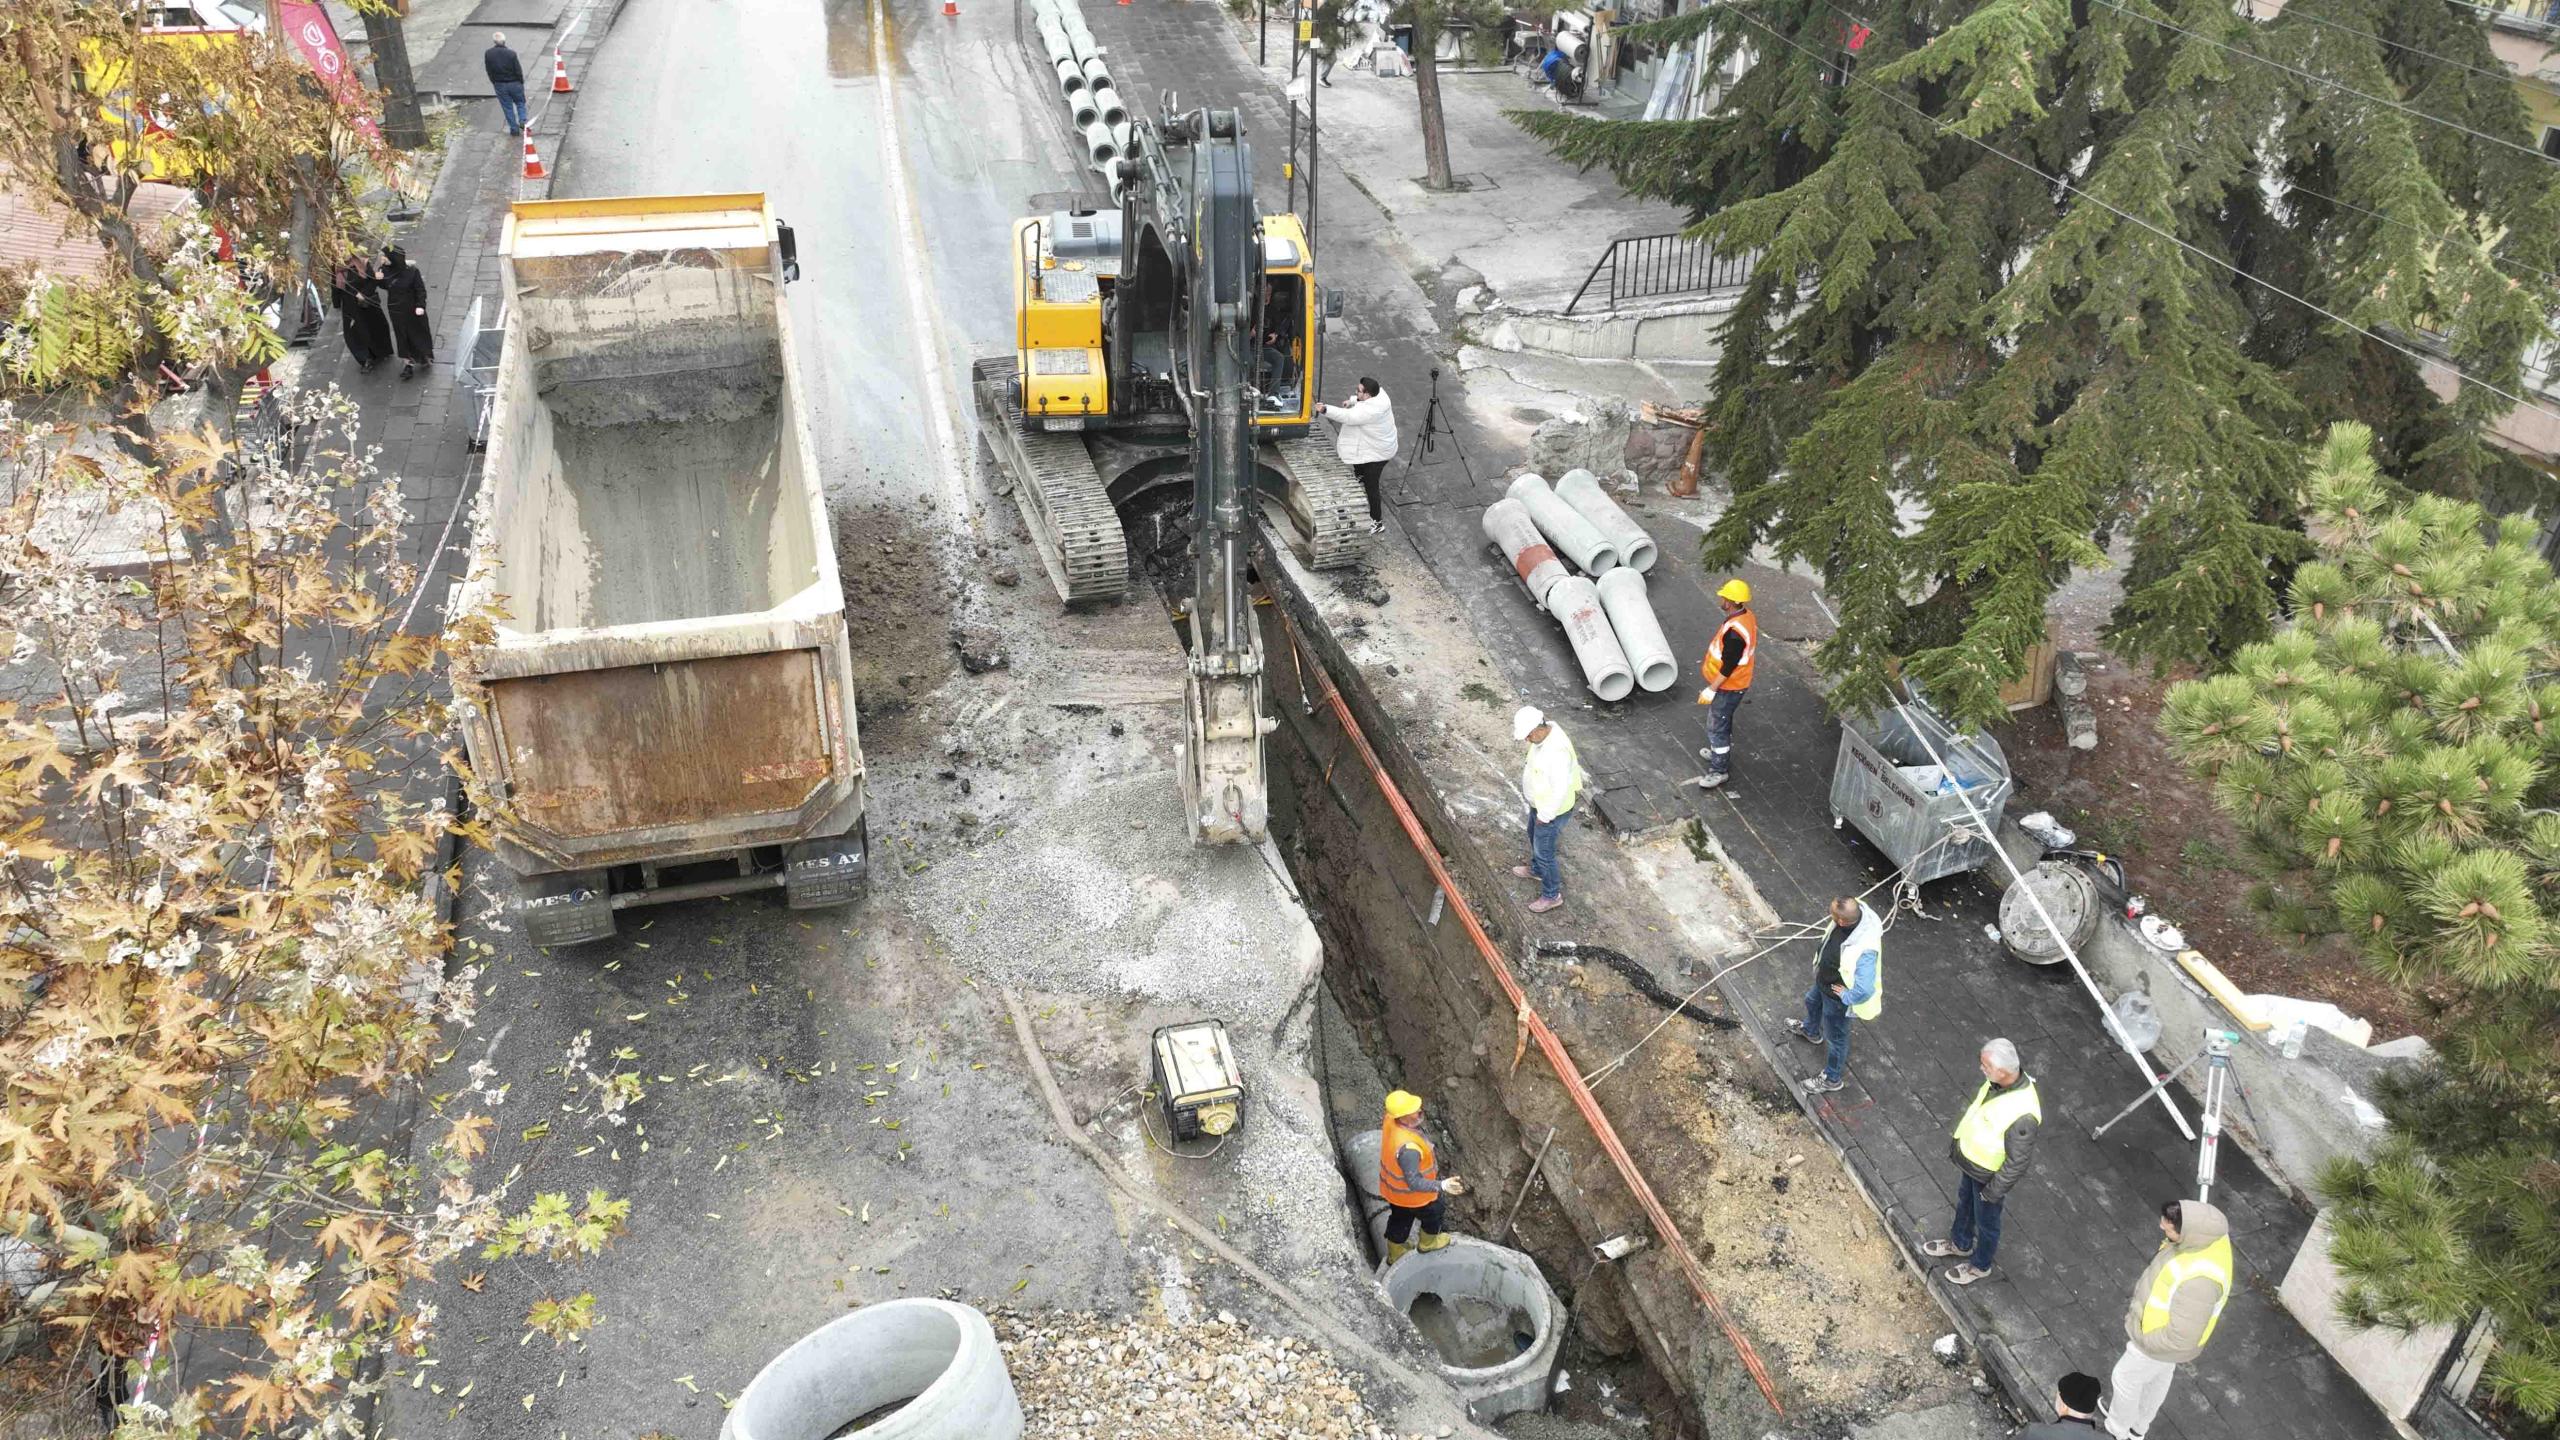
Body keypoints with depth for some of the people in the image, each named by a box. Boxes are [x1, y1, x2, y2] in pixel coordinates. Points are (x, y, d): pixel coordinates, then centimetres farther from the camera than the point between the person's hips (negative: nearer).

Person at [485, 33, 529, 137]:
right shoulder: (511, 54, -19)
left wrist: (495, 82, 11)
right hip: (514, 83, -2)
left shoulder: (488, 54, -11)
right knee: (520, 103, 20)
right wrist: (521, 83, 4)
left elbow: (489, 71, -3)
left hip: (499, 85, 2)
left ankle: (514, 129, 18)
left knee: (507, 107, 13)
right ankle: (522, 121, 0)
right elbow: (518, 70, -13)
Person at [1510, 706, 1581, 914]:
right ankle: (1536, 870, 57)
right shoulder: (1546, 731, -10)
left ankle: (1552, 895, 29)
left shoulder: (1556, 752, -40)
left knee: (1543, 851, 9)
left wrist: (1544, 816, -20)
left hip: (1552, 810, -9)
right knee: (1534, 837, 31)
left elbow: (1560, 789, -32)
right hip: (1540, 803, 9)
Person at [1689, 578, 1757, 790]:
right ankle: (1720, 753, 48)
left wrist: (1711, 689, -20)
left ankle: (1719, 771, 15)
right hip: (1734, 683, 10)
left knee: (1716, 727, 3)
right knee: (1722, 722, 28)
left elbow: (1729, 666, -28)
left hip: (1728, 687, -10)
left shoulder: (1734, 631, -35)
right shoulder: (1746, 616, -4)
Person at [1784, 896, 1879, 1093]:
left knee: (1836, 1037, 18)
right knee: (1812, 1001, 37)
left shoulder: (1864, 951, -47)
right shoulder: (1855, 913, -23)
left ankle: (1831, 1079, 44)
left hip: (1836, 997, -8)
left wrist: (1846, 996, -24)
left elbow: (1864, 989, -43)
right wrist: (1820, 962, 9)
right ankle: (1810, 1031, 71)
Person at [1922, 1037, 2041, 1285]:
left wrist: (1995, 1191, -16)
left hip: (1990, 1175, -7)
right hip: (1972, 1158, 7)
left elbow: (2018, 1161, -29)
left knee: (1986, 1221, 21)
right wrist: (1958, 1141, 16)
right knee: (1964, 1202, 31)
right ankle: (1960, 1243, 58)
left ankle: (1980, 1265, 47)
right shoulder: (1998, 1081, -18)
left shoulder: (2022, 1114, -42)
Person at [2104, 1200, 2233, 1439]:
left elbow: (2181, 1338, -34)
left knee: (2125, 1378, 20)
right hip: (2167, 1326, 7)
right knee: (2158, 1377, 31)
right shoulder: (2209, 1233, -20)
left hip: (2162, 1341, -7)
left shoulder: (2198, 1278, -46)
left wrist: (2139, 1335, -18)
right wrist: (2143, 1293, 5)